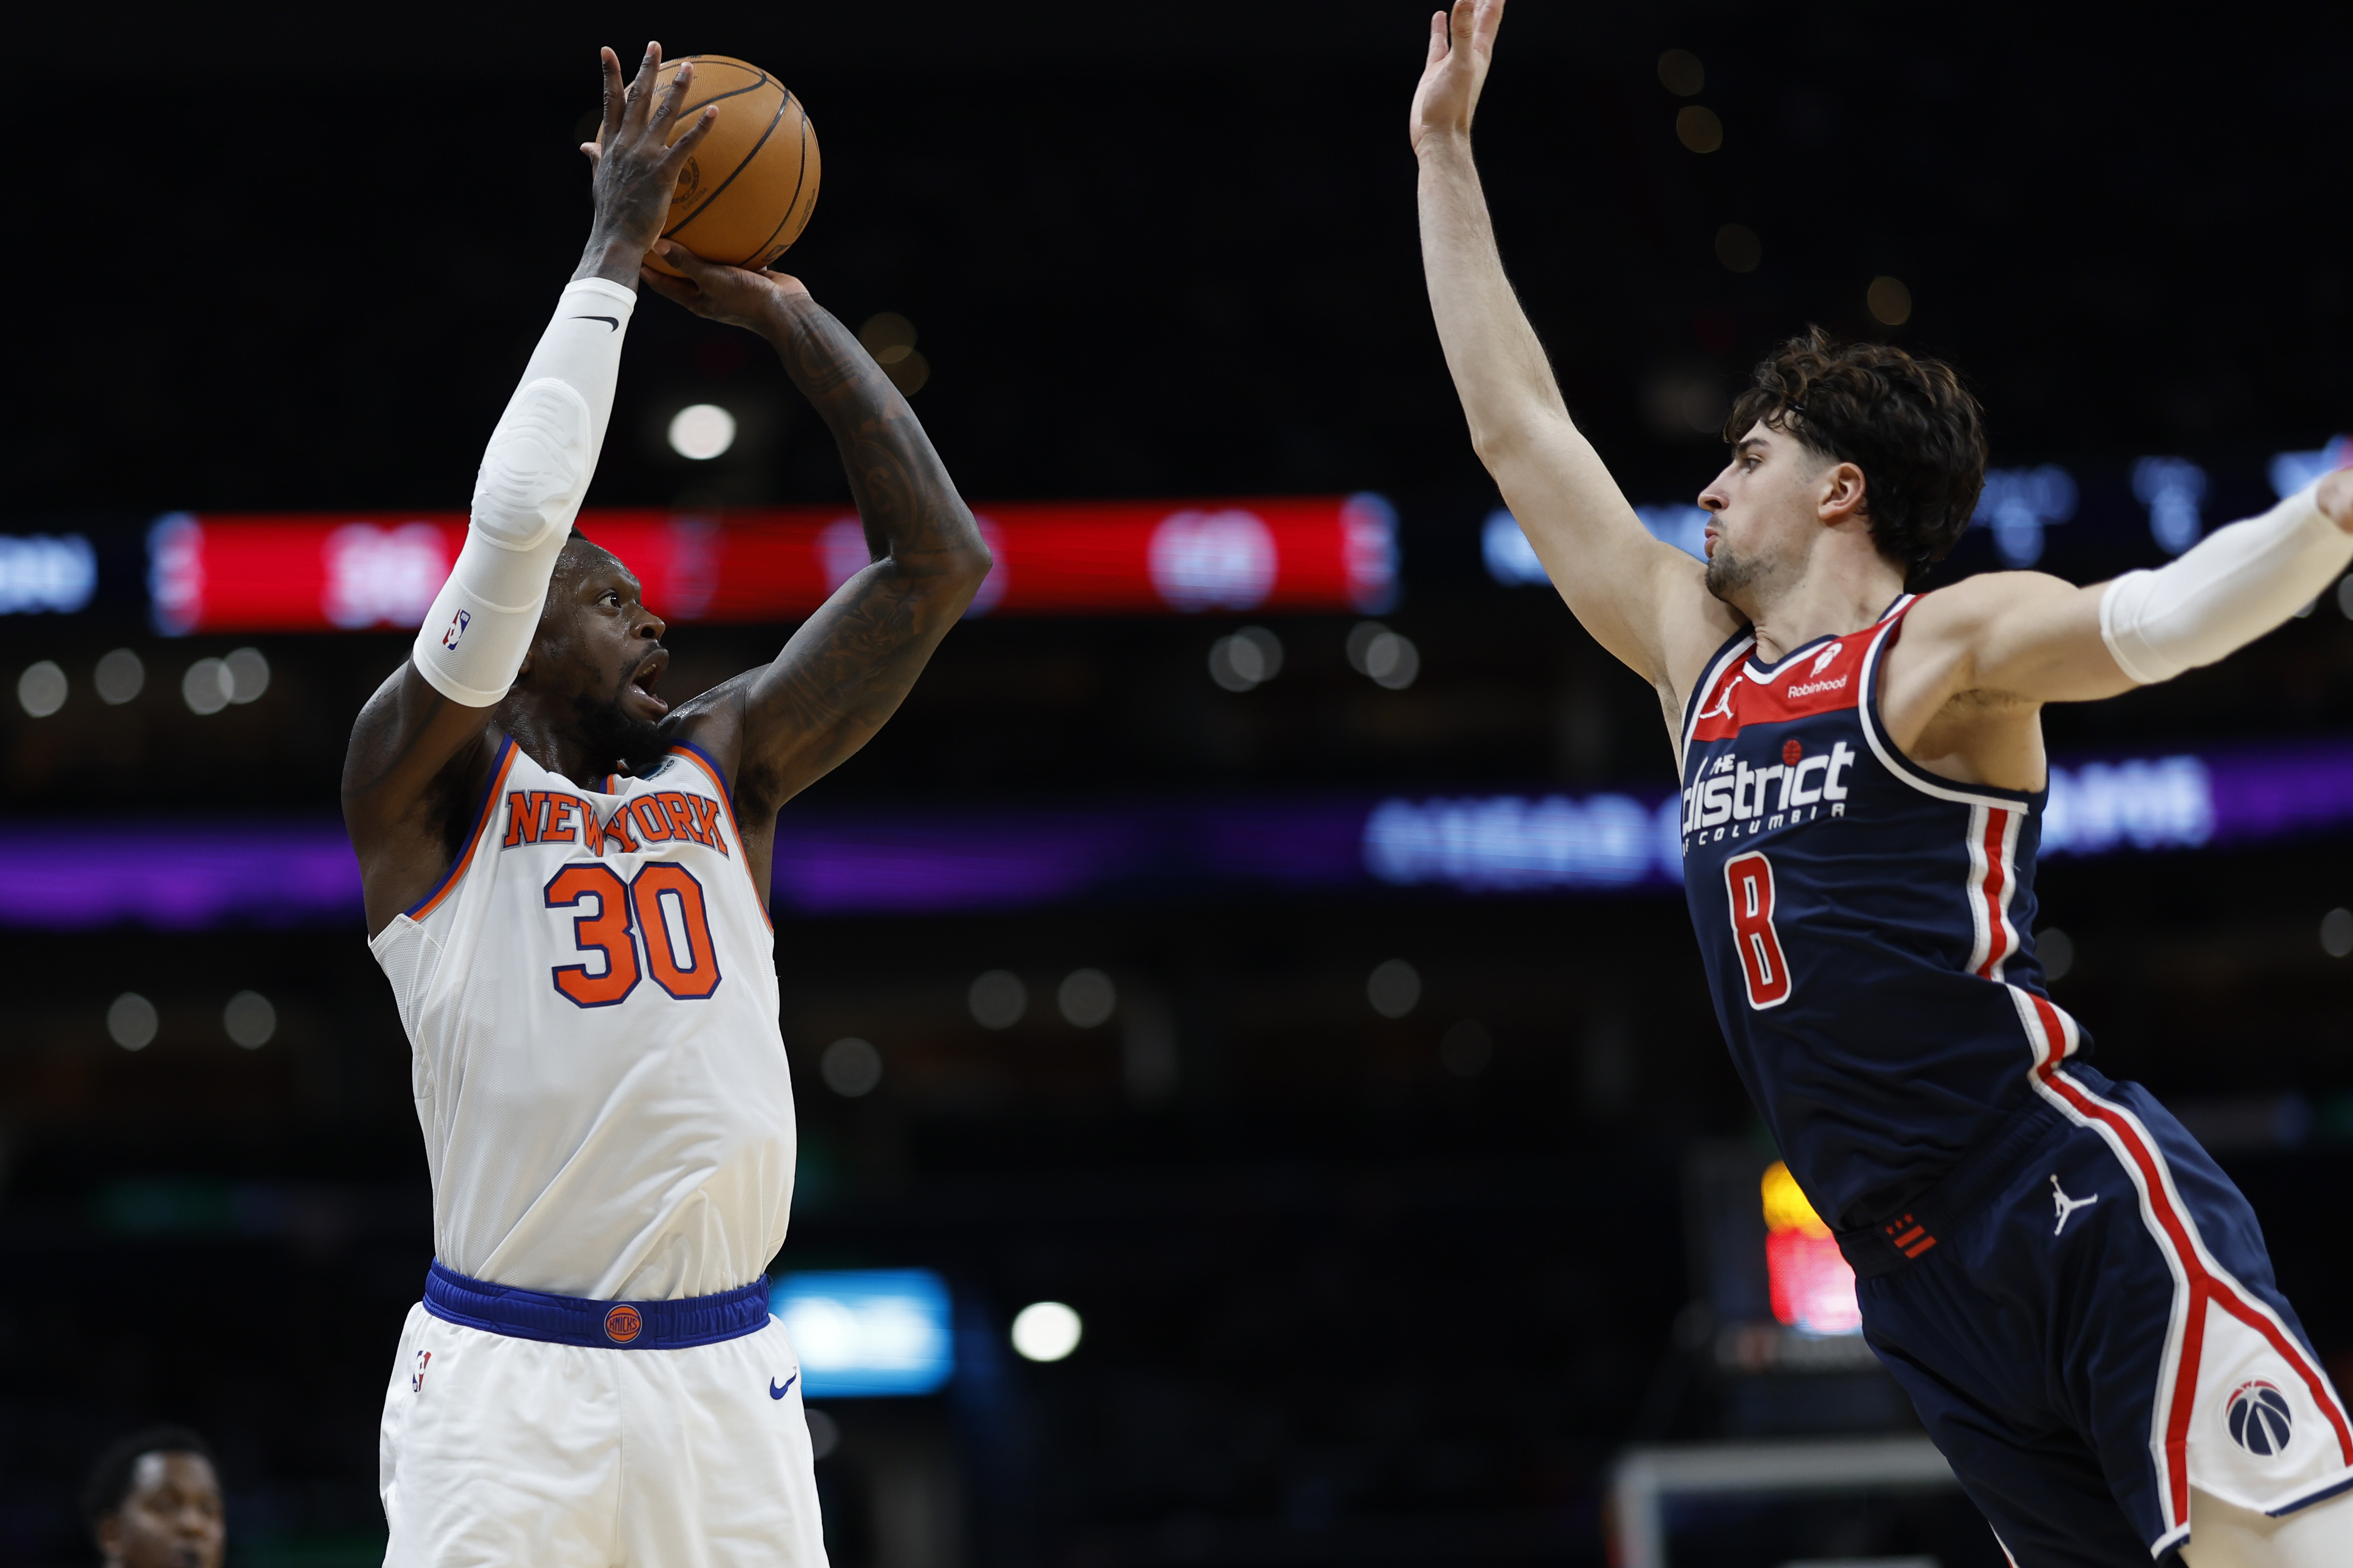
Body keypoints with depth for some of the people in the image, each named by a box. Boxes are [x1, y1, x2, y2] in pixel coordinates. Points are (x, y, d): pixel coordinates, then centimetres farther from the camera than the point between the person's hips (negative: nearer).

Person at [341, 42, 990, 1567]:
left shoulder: (725, 765, 14)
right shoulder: (427, 785, 1)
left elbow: (941, 564, 9)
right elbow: (516, 522, -15)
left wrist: (786, 313, 7)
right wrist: (614, 253, -8)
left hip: (726, 1377, 5)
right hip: (510, 1380, -5)